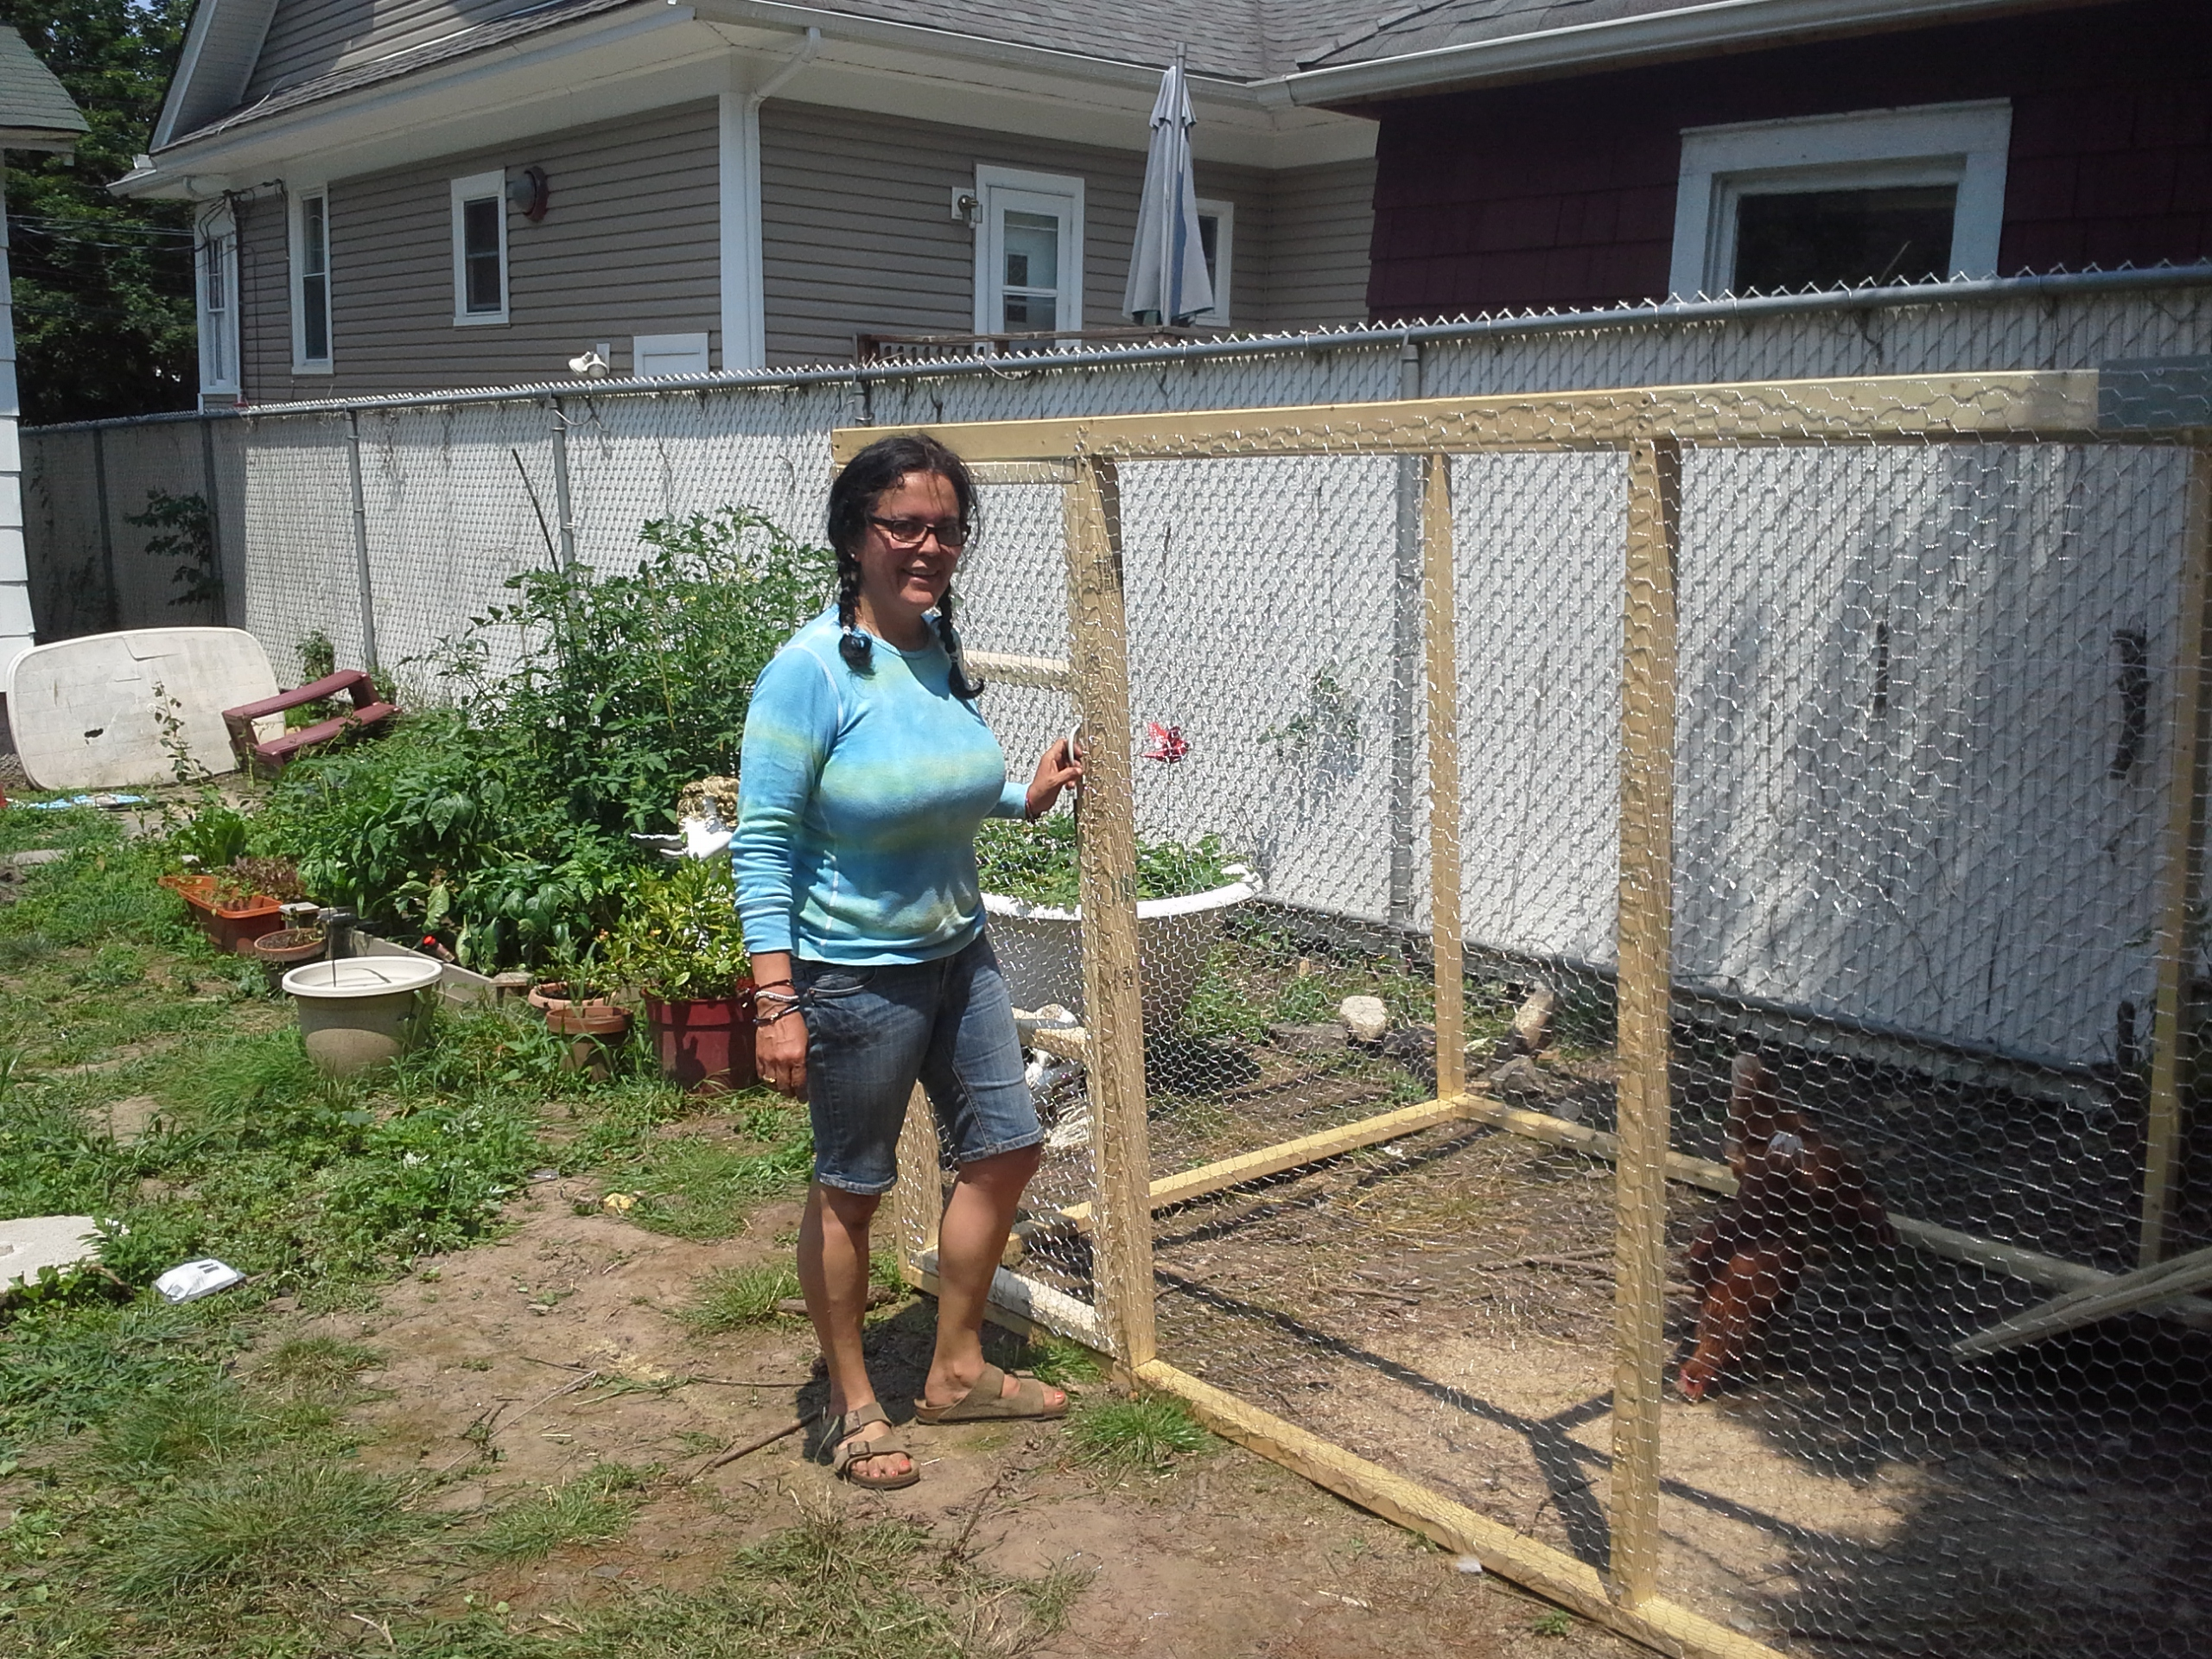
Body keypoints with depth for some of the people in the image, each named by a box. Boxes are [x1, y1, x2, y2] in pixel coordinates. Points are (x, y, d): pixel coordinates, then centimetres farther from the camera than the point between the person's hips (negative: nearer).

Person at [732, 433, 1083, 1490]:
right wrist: (776, 1002, -24)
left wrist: (1024, 798, 8)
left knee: (1006, 1147, 15)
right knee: (851, 1189, 8)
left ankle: (956, 1372, 34)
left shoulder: (941, 648, 2)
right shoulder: (812, 670, -20)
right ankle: (853, 1406, 28)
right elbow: (761, 844, -20)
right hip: (853, 974, -8)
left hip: (955, 954, 8)